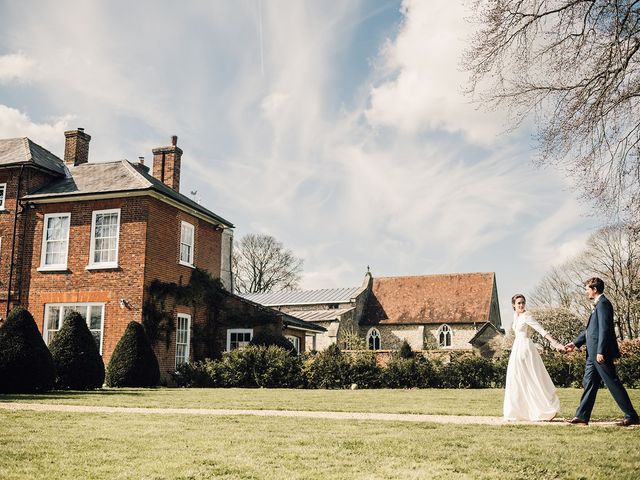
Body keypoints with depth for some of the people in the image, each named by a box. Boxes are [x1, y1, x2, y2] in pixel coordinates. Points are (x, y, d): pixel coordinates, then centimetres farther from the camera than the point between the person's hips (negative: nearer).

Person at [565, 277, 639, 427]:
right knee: (589, 383, 10)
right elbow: (590, 329, 23)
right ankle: (582, 416, 13)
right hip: (594, 353, 10)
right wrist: (575, 343, 23)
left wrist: (600, 352, -23)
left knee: (613, 384, -3)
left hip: (601, 353, -10)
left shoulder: (603, 303, -13)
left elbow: (604, 329, -21)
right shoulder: (598, 304, 17)